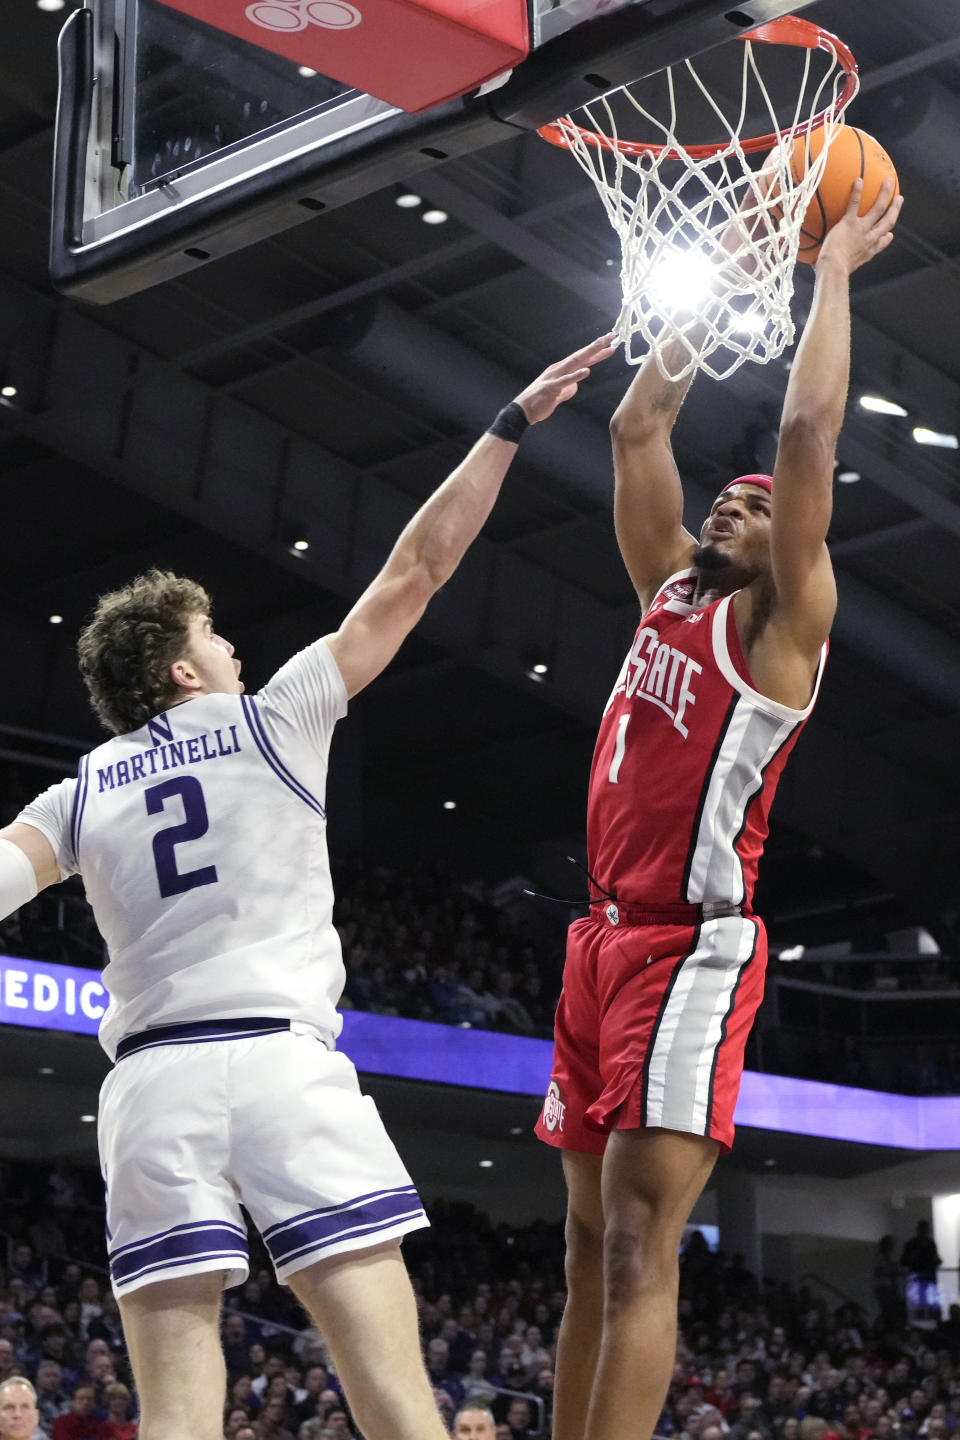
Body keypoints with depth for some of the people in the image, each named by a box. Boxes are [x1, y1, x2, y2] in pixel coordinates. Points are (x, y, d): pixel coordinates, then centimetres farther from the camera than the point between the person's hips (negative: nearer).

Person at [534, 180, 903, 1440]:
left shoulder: (780, 621, -1)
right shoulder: (669, 591, 18)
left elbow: (810, 430, -10)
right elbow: (638, 429, 20)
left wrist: (832, 272, -1)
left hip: (694, 948, -8)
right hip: (604, 940, 8)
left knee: (639, 1241, -15)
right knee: (592, 1242, 9)